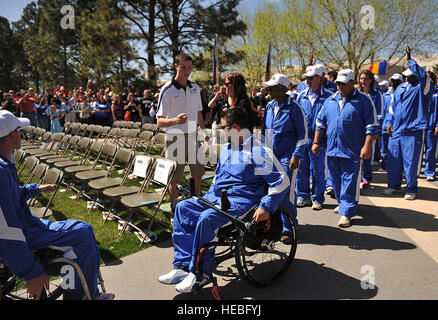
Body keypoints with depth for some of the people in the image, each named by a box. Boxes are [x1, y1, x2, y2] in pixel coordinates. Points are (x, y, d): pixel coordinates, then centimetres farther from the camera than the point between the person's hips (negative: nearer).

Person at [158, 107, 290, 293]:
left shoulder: (258, 151, -9)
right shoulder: (226, 149, 17)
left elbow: (282, 181, -12)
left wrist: (266, 208, -18)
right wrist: (208, 197, 17)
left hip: (241, 200, -9)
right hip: (217, 197, 9)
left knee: (206, 218, -31)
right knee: (183, 207, -9)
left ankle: (199, 274, -15)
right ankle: (183, 266, -12)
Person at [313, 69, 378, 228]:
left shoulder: (363, 100, -2)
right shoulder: (330, 101, 12)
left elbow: (372, 126, -5)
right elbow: (320, 123, 17)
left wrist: (367, 146, -13)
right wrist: (316, 142, 12)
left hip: (352, 151, -5)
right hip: (332, 149, 5)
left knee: (349, 182, -3)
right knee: (336, 180, 16)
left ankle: (346, 212, 4)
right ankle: (342, 203, 36)